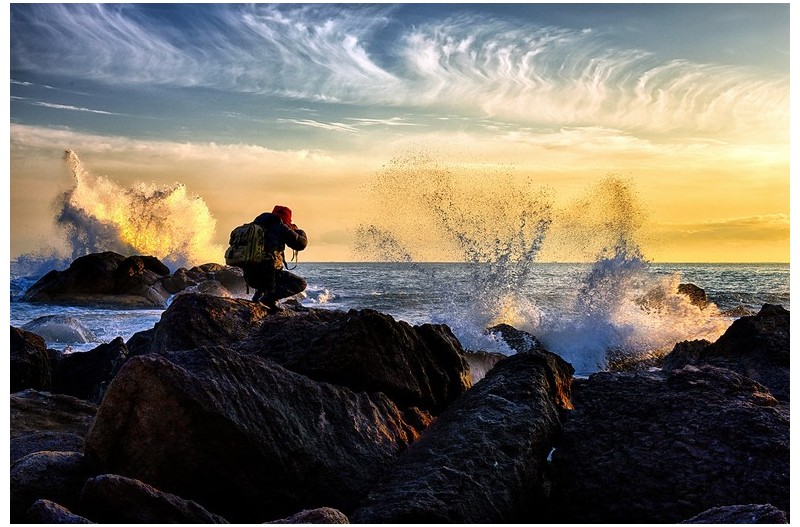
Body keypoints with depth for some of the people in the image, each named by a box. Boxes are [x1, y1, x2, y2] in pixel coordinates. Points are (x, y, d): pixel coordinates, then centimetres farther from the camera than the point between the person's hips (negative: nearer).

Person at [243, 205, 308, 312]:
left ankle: (257, 297, 17)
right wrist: (297, 230, 23)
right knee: (301, 284, 3)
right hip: (268, 274, -8)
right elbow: (301, 244, 2)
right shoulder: (280, 227, -2)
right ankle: (270, 297, -16)